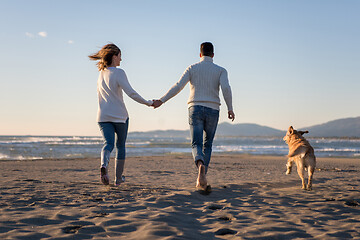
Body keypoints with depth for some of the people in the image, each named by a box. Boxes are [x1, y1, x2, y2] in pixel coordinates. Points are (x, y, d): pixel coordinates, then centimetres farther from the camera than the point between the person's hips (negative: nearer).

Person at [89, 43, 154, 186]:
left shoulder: (101, 73, 9)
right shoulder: (118, 73, -12)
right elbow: (130, 92, -19)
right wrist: (147, 102, -11)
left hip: (103, 116, 4)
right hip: (119, 115, -4)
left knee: (108, 144, -4)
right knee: (121, 145, 13)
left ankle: (104, 165, -36)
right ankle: (118, 178, 20)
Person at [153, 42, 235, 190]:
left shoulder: (192, 68, 7)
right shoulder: (220, 70, 7)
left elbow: (178, 86, -5)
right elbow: (226, 88, -12)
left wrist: (161, 101, -2)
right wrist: (230, 109, -10)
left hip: (195, 109, 0)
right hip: (212, 110, 1)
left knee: (197, 145, -5)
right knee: (207, 145, 15)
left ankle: (200, 165, -39)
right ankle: (201, 179, 12)